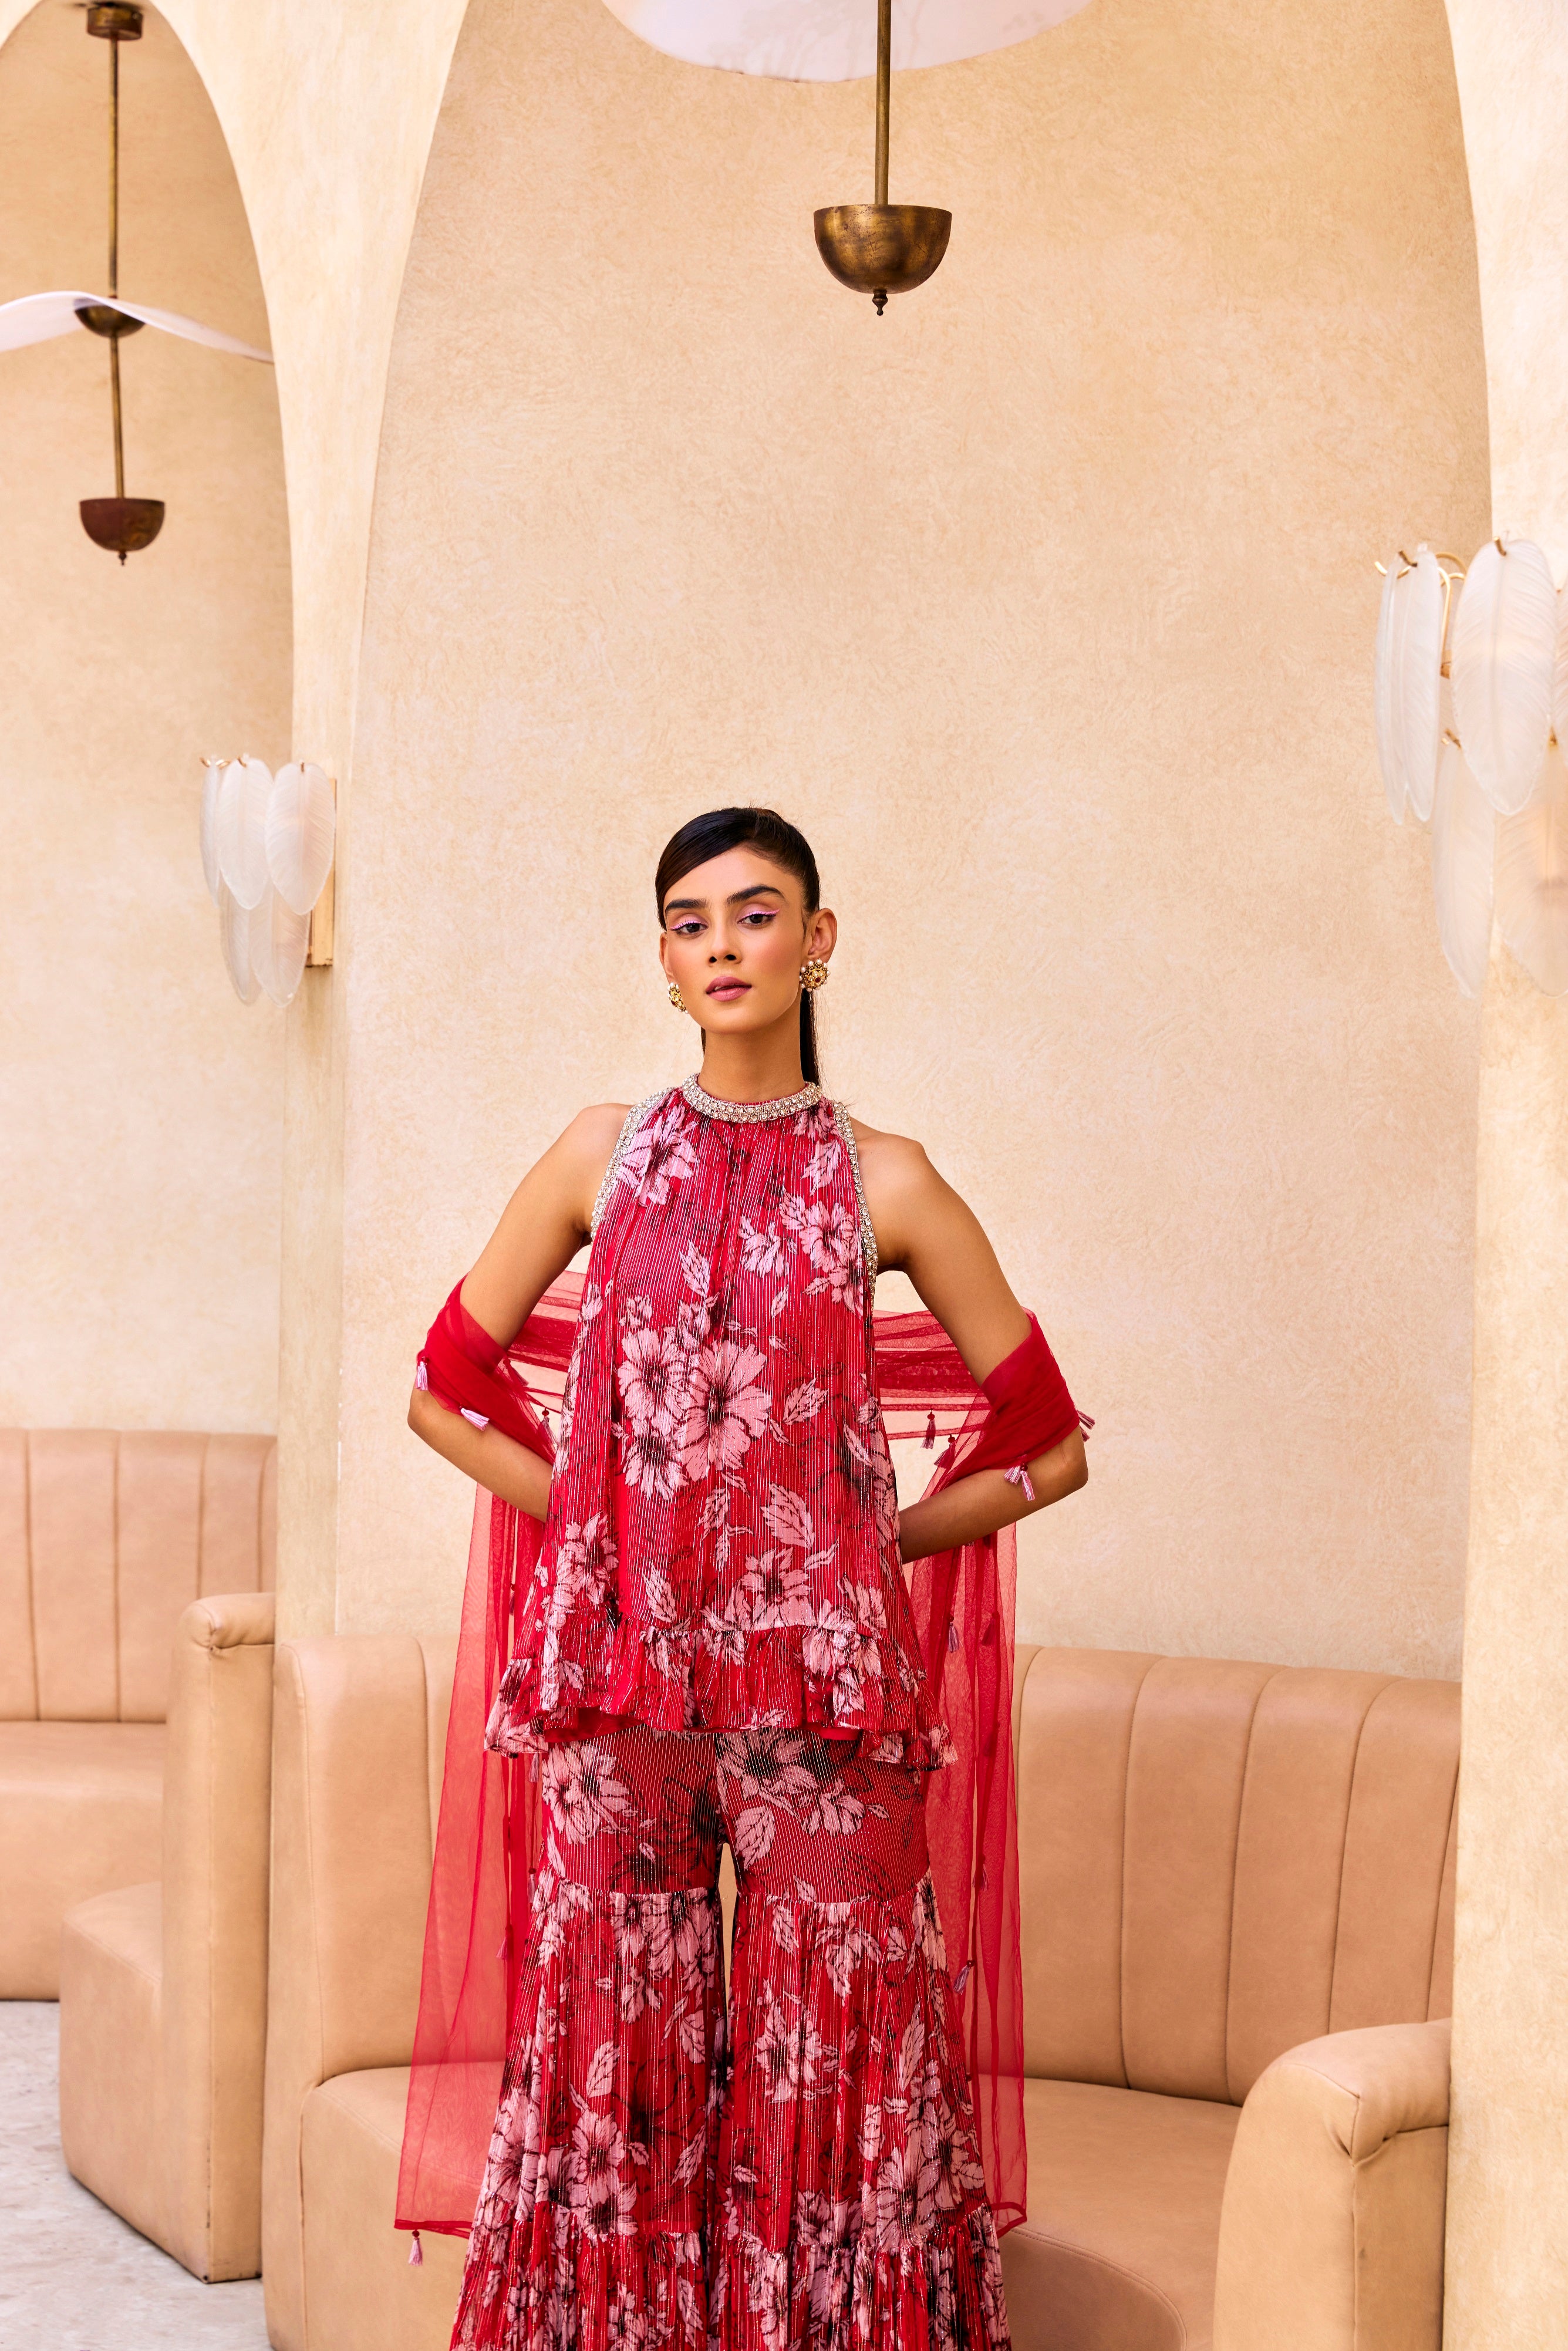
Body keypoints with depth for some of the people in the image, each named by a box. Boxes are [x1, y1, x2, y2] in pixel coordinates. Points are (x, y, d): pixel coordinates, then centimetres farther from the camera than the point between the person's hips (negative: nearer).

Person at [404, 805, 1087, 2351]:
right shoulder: (606, 1158, 8)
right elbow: (443, 1392, 14)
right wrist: (590, 1512, 6)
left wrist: (881, 1537, 4)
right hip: (622, 1651, 1)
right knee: (613, 2014, 4)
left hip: (822, 1661, -1)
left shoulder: (881, 1183, 4)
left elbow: (1050, 1449, 9)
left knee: (836, 2026, -1)